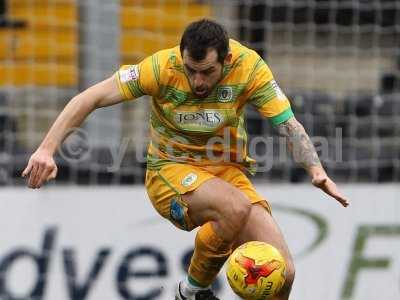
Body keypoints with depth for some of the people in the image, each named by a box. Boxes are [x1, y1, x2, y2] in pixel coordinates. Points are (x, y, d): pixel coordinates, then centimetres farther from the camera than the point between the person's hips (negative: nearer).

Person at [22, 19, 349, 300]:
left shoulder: (249, 67, -15)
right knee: (236, 207, -36)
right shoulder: (163, 67, -19)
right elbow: (89, 99, -18)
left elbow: (289, 125, -14)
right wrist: (47, 149, -29)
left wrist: (316, 169, -32)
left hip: (228, 172, 3)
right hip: (171, 171, -3)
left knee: (281, 272, -15)